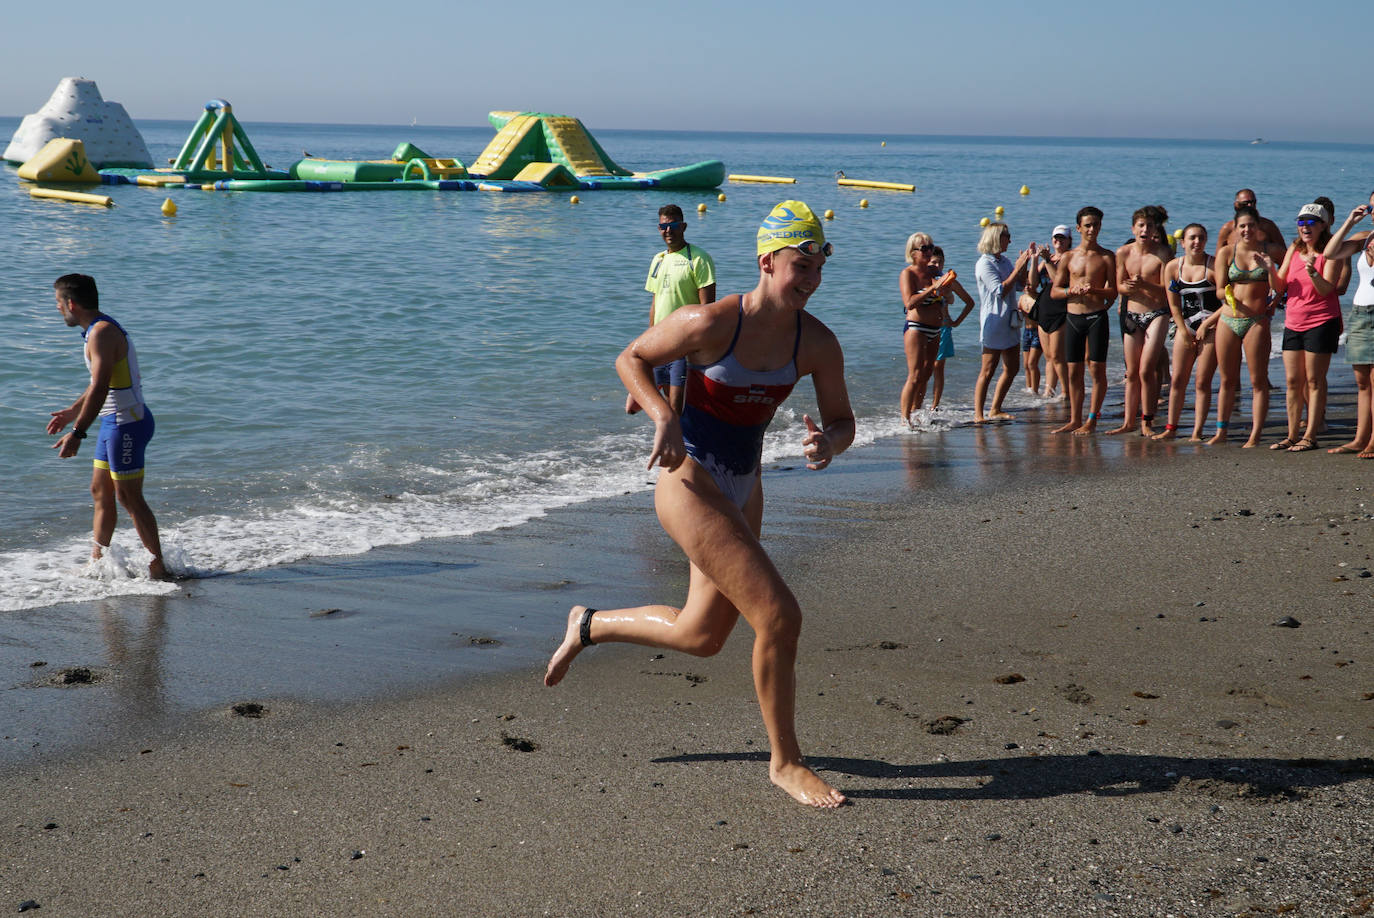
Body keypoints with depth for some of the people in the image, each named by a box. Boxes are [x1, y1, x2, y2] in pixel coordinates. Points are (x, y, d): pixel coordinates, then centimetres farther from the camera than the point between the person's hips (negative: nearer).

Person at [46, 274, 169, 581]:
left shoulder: (102, 333, -19)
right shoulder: (101, 330, 13)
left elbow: (100, 388, -28)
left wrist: (77, 432, -30)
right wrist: (71, 412, 35)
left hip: (128, 424, -10)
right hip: (113, 423, 10)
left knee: (129, 498, -6)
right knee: (100, 492, 15)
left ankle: (159, 566, -1)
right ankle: (97, 562, 22)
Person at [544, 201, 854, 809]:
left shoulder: (817, 344, -6)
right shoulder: (711, 323, -20)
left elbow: (843, 420, 3)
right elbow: (631, 359, -7)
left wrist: (828, 442, -20)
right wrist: (663, 417, -24)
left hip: (741, 489, 8)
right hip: (690, 481, -7)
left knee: (702, 635, 19)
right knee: (778, 615, -16)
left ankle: (589, 625, 44)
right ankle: (785, 762, 1)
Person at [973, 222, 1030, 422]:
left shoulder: (1004, 261, 13)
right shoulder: (985, 263, -12)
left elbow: (1021, 284, 19)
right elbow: (1001, 290, -20)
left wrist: (1025, 262, 7)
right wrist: (1018, 267, -17)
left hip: (1009, 322, 9)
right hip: (994, 322, -9)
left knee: (1011, 369, 10)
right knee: (988, 370, -9)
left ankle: (995, 410, 19)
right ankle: (978, 414, -7)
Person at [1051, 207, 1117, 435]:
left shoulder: (1106, 257, 2)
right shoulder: (1068, 258, 9)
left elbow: (1113, 292, -2)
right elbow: (1054, 291, 10)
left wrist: (1093, 290, -20)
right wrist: (1072, 290, -10)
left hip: (1097, 316, -3)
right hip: (1073, 317, 3)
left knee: (1097, 369, -5)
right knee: (1074, 371, 5)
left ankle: (1091, 420, 1)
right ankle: (1075, 420, 12)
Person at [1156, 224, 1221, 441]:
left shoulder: (1214, 266, -8)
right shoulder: (1172, 267, 3)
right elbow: (1174, 305, 7)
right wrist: (1184, 332, 0)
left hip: (1212, 327, -4)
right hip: (1185, 326, 4)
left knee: (1202, 382, -3)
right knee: (1177, 380, 2)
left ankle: (1197, 432, 1)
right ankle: (1171, 428, 10)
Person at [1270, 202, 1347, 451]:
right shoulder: (1294, 250, 12)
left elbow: (1327, 289, -15)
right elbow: (1280, 288, 9)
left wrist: (1312, 271, -31)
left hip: (1321, 322, -6)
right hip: (1293, 323, 6)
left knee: (1314, 381, -3)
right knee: (1293, 381, 7)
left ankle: (1310, 436, 1)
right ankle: (1293, 435, 14)